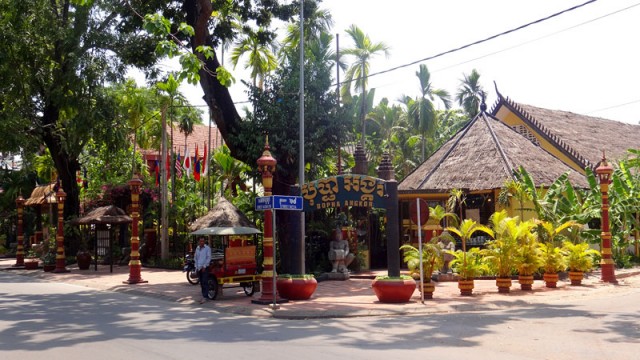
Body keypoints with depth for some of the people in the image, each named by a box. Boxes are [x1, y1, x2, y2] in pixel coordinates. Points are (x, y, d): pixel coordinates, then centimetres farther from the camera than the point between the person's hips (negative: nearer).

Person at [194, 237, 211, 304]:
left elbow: (209, 258, -9)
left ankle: (205, 297, -16)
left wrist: (204, 266, -12)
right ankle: (205, 296, 17)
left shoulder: (207, 248, -5)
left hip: (205, 268, -6)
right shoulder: (197, 248, 13)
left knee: (205, 282, -12)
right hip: (198, 268, 6)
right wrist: (196, 266, 9)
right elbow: (195, 258, 19)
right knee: (201, 283, 9)